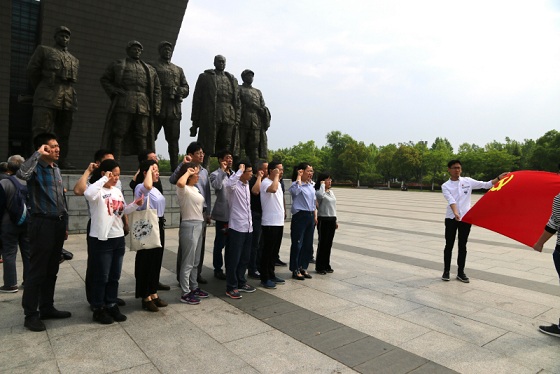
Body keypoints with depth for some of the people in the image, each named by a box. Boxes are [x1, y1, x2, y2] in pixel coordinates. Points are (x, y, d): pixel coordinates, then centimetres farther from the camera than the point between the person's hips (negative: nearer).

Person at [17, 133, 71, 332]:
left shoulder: (56, 169, 15)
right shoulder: (36, 167, -8)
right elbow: (22, 174, -35)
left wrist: (65, 225, 18)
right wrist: (38, 154, -22)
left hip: (58, 223, 7)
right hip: (42, 224, -7)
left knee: (52, 270, 14)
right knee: (37, 271, -1)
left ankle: (47, 308, 25)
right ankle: (31, 314, 10)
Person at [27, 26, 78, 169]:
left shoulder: (74, 60, 24)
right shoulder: (44, 51, 14)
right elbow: (32, 71, 11)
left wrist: (66, 92, 14)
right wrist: (41, 90, 14)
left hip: (68, 99, 4)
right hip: (47, 97, -4)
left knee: (64, 132, 3)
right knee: (42, 130, -10)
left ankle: (62, 160, 5)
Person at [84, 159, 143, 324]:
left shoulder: (117, 191, 11)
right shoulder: (98, 190, -12)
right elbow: (88, 194, -37)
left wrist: (135, 204, 2)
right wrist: (104, 179, -28)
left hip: (118, 238, 7)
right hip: (101, 239, -7)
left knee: (114, 276, 15)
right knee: (101, 276, 5)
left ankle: (111, 306, 28)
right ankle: (98, 309, 19)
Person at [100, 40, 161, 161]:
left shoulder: (150, 69, 23)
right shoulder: (117, 65, 16)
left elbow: (157, 89, 19)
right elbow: (104, 79, 17)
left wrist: (156, 107, 8)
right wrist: (113, 91, -1)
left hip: (143, 108, 2)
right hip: (123, 105, -2)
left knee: (142, 136, 0)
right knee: (119, 134, -6)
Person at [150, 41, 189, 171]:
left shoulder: (178, 70, 24)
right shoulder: (152, 66, 13)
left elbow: (186, 89, 16)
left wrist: (178, 91, -6)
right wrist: (164, 92, -12)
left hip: (174, 110, 3)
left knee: (173, 140, 3)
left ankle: (175, 169, 6)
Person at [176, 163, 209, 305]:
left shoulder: (195, 189, 14)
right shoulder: (184, 189, -13)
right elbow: (180, 183, -38)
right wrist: (187, 172, -21)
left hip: (199, 225, 9)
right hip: (189, 226, -9)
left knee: (195, 261, 17)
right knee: (188, 262, -2)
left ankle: (194, 288, 29)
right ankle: (185, 294, 6)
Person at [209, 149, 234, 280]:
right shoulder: (216, 174, -5)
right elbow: (217, 185, -27)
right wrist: (223, 170, -19)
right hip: (223, 214, -6)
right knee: (220, 243, 3)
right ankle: (217, 269, 15)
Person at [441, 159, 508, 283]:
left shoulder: (468, 181, 4)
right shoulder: (445, 186, -2)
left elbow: (486, 185, 2)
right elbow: (451, 201, -18)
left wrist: (499, 178, -12)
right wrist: (455, 213, -33)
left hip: (466, 218, 1)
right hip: (451, 218, -1)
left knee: (462, 246, 8)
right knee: (449, 245, 6)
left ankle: (461, 272, 17)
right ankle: (446, 271, 17)